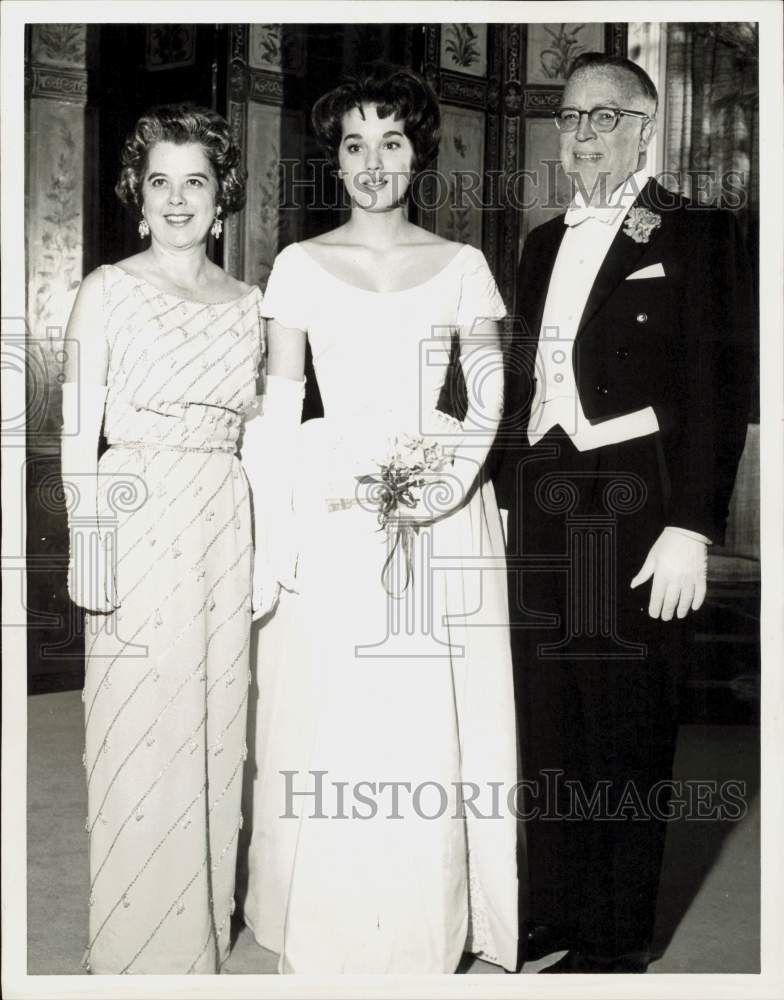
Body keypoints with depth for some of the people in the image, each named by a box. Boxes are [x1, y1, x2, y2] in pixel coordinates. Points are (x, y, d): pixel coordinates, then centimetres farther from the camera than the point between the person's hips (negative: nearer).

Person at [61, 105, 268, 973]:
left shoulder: (246, 305, 11)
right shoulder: (108, 290, 0)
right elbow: (79, 429, -3)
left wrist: (262, 544, 7)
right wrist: (88, 542, -11)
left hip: (225, 527, 4)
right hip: (138, 521, -4)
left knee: (214, 723, 10)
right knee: (138, 730, 1)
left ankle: (203, 928, 27)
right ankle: (135, 943, 19)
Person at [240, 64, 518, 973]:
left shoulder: (463, 266, 8)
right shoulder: (300, 265, 7)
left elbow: (488, 399, 5)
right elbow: (279, 408, 4)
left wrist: (451, 483, -13)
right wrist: (274, 531, -4)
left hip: (444, 513, 1)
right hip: (331, 514, 0)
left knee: (435, 724, 2)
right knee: (330, 724, 1)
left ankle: (435, 929, 20)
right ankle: (327, 933, 19)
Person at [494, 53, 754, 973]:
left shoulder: (695, 235, -2)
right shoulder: (544, 243, 17)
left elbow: (718, 389, -8)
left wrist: (691, 528, -14)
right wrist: (507, 498, 10)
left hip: (634, 515, -6)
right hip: (540, 511, 6)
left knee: (626, 733, 4)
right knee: (546, 726, 13)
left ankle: (615, 941, 19)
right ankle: (555, 910, 30)